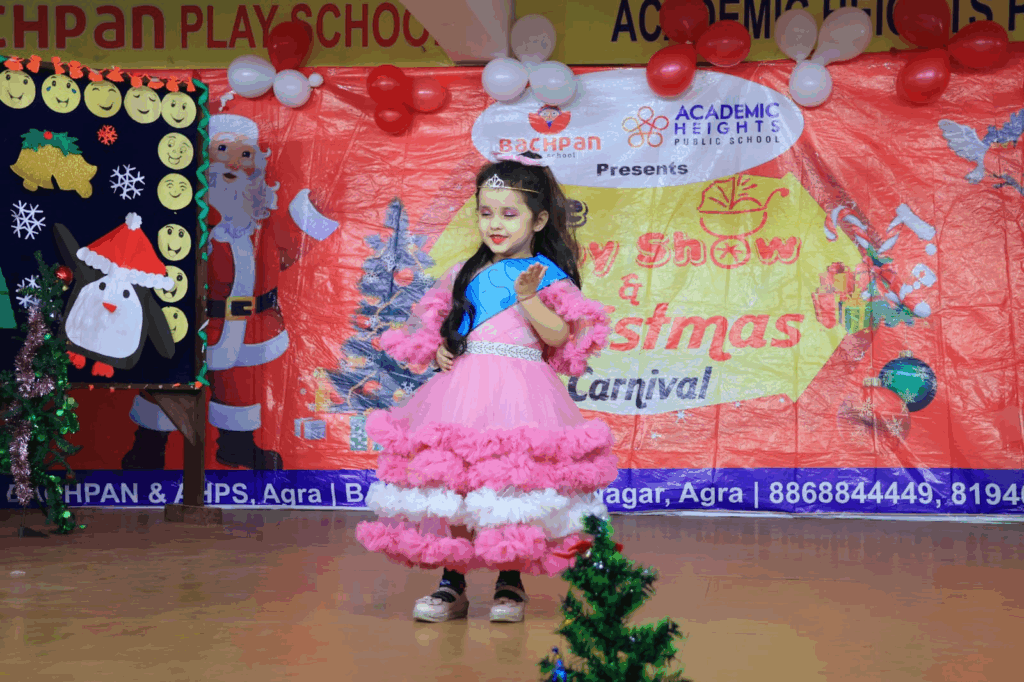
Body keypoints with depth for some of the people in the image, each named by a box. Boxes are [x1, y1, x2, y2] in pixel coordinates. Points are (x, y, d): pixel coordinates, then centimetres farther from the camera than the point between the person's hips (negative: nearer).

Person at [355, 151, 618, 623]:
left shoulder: (547, 275, 1)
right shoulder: (466, 273, 16)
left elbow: (559, 336, -8)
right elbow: (440, 324, 24)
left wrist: (528, 297, -18)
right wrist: (439, 349, 4)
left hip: (518, 391, -4)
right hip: (462, 387, 5)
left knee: (513, 483, -6)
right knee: (451, 480, 1)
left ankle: (510, 583, 12)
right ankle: (452, 584, 12)